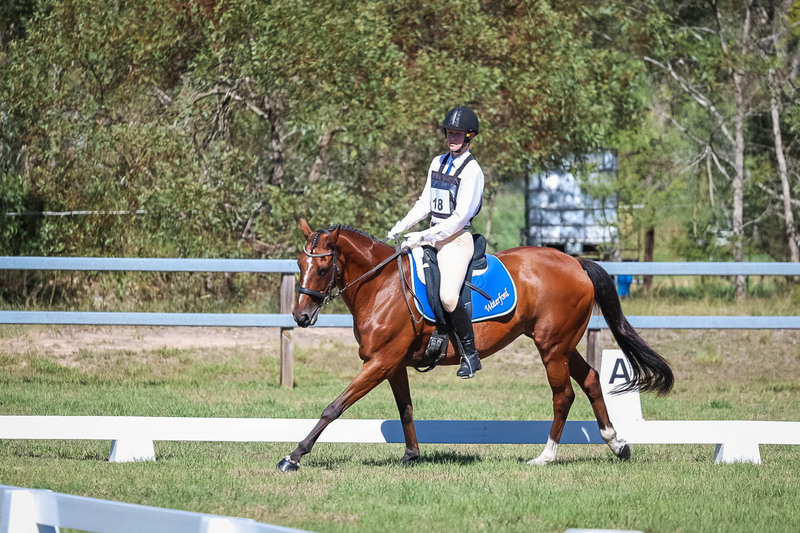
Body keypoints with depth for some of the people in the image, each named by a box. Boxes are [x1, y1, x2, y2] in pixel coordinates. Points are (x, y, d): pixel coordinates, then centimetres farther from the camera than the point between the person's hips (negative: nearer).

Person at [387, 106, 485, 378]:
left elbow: (460, 217, -16)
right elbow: (425, 203, 19)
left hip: (457, 239, -8)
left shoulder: (472, 170, -11)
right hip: (432, 237, 8)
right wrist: (401, 226, 5)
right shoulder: (438, 162, 13)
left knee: (448, 297, -25)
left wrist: (424, 236, -20)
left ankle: (470, 354, -10)